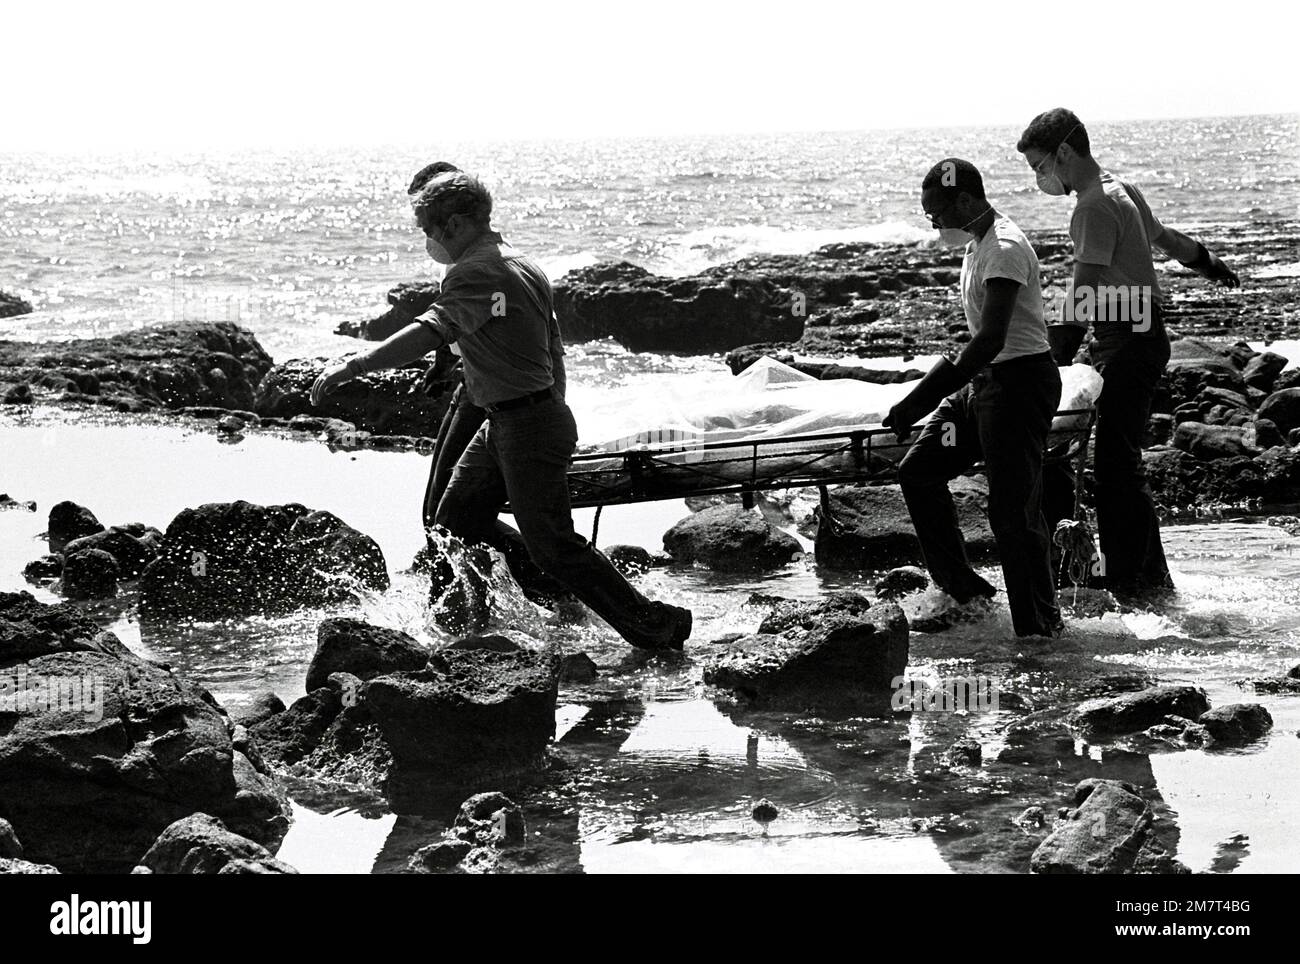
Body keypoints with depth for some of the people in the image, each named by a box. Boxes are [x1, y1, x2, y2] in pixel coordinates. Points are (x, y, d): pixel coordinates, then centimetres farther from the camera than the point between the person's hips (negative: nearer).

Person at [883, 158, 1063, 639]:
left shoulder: (1004, 250, -20)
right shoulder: (978, 243, 11)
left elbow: (990, 339, -29)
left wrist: (926, 397, -33)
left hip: (1020, 382, -11)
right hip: (985, 382, 11)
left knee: (1013, 510, -8)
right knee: (918, 469, 10)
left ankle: (1039, 627, 1)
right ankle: (961, 590, 17)